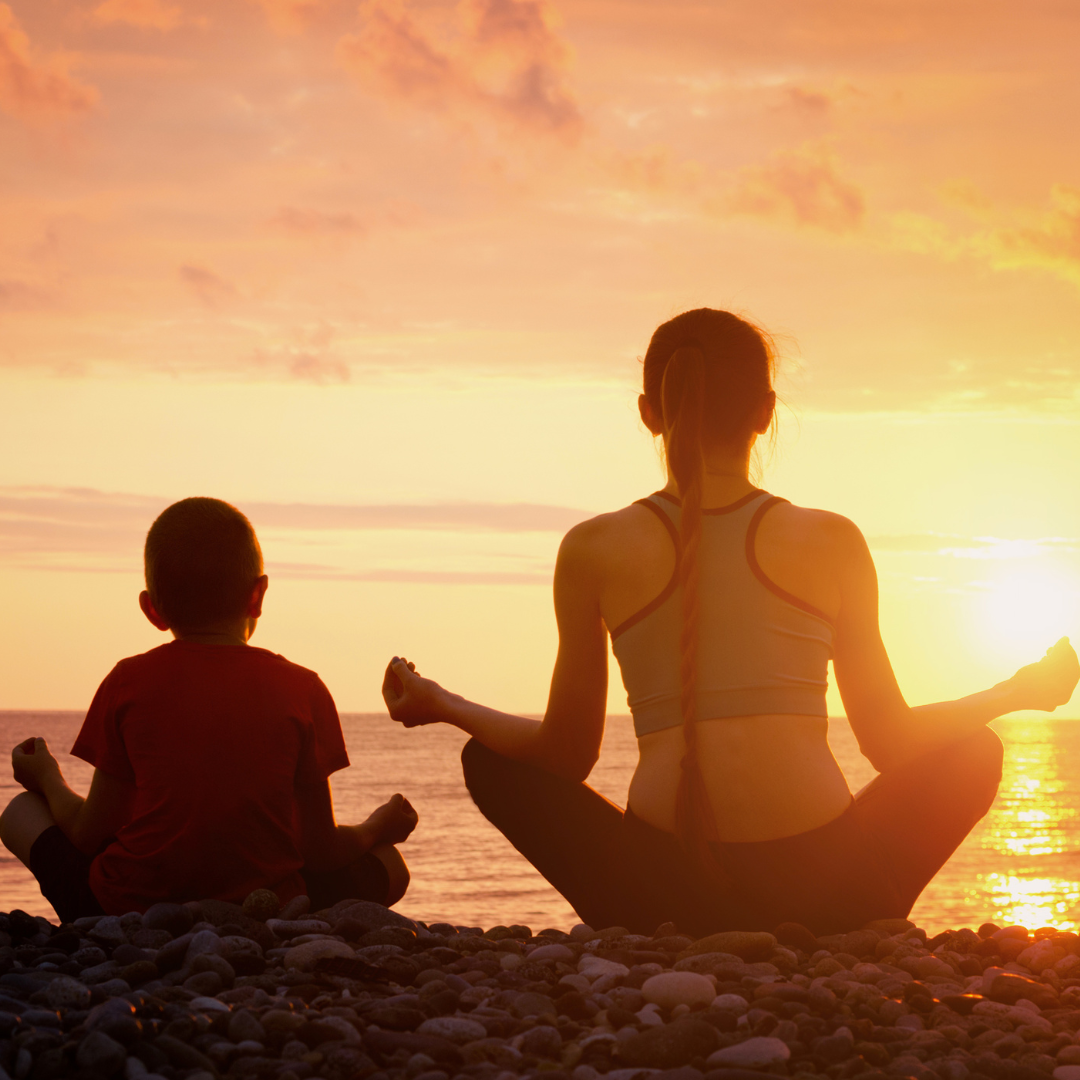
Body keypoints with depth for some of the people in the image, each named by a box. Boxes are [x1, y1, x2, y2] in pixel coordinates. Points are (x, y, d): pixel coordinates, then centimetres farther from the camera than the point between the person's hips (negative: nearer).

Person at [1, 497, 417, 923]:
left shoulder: (128, 684, -1)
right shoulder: (302, 690, -2)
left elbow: (91, 835, 4)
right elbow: (320, 849, 2)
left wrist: (49, 781, 27)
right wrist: (376, 829, 26)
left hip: (128, 911, 1)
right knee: (388, 862, 23)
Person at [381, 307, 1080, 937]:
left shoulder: (595, 551, 5)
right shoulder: (831, 544, 5)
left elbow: (566, 754, 12)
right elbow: (891, 743, 13)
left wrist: (442, 706, 30)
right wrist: (1018, 692, 29)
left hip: (663, 900, 0)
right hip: (819, 900, 0)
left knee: (491, 762, 25)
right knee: (975, 753, 27)